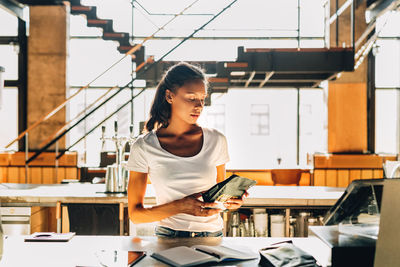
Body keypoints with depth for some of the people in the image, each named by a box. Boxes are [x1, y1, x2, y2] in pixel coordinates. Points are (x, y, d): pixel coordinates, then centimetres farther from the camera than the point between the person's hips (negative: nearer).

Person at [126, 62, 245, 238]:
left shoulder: (216, 141, 7)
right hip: (168, 236, -2)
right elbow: (135, 214, -1)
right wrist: (180, 206, -15)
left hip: (212, 235, 3)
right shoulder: (144, 147, -2)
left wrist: (230, 200, -3)